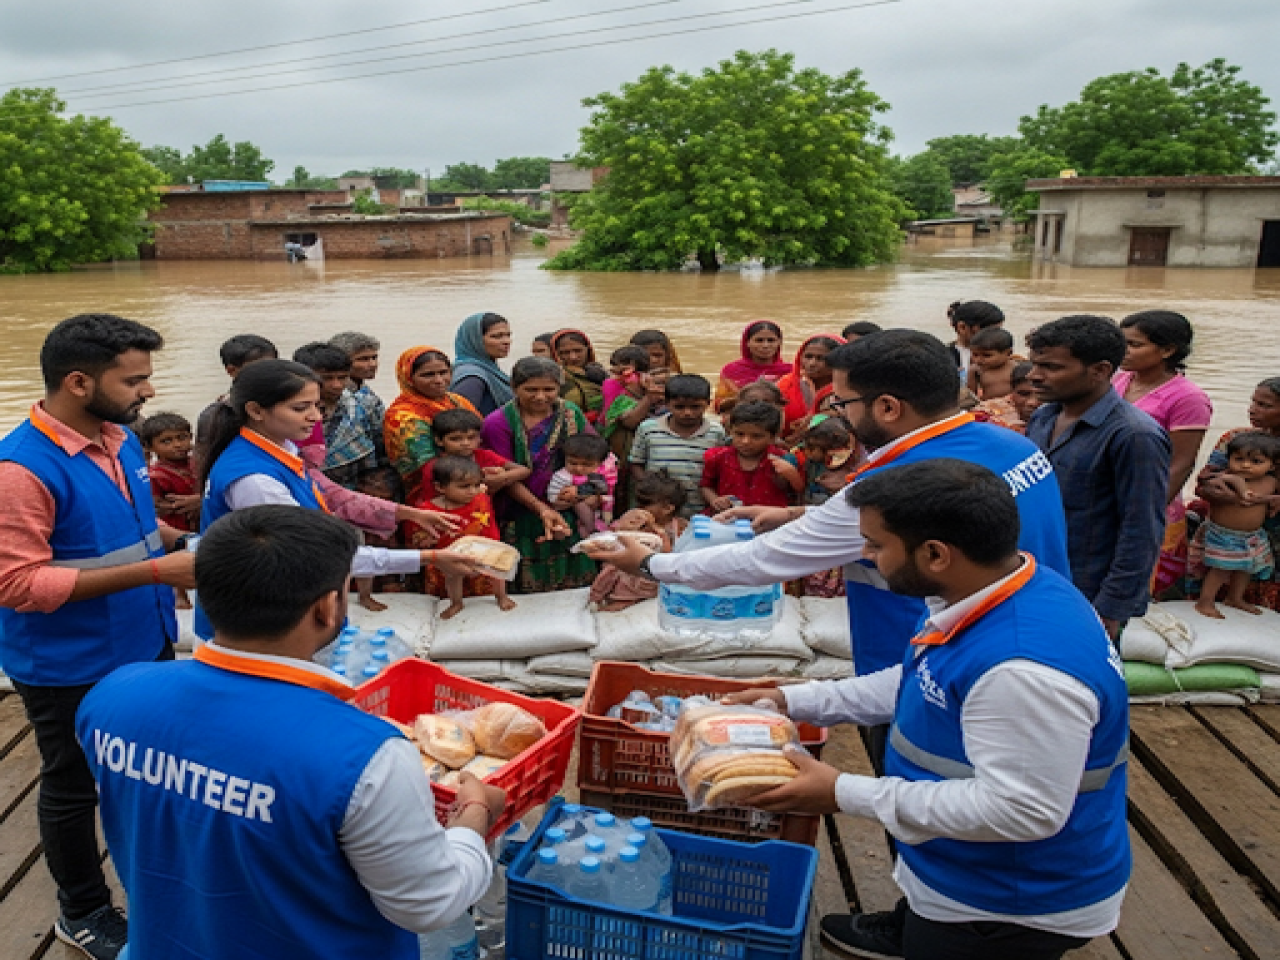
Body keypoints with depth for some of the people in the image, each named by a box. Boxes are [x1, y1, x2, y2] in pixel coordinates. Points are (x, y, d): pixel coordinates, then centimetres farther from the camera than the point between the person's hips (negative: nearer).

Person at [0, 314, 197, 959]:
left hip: (146, 645, 7)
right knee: (74, 790, 15)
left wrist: (184, 544, -3)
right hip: (70, 670, -7)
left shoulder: (120, 439, 0)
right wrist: (153, 571, -30)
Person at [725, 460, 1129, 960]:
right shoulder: (986, 597, -6)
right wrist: (794, 700, 4)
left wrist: (845, 793, -29)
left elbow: (1020, 810, -33)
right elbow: (911, 685, 8)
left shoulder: (1023, 667, -38)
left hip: (1015, 908, -8)